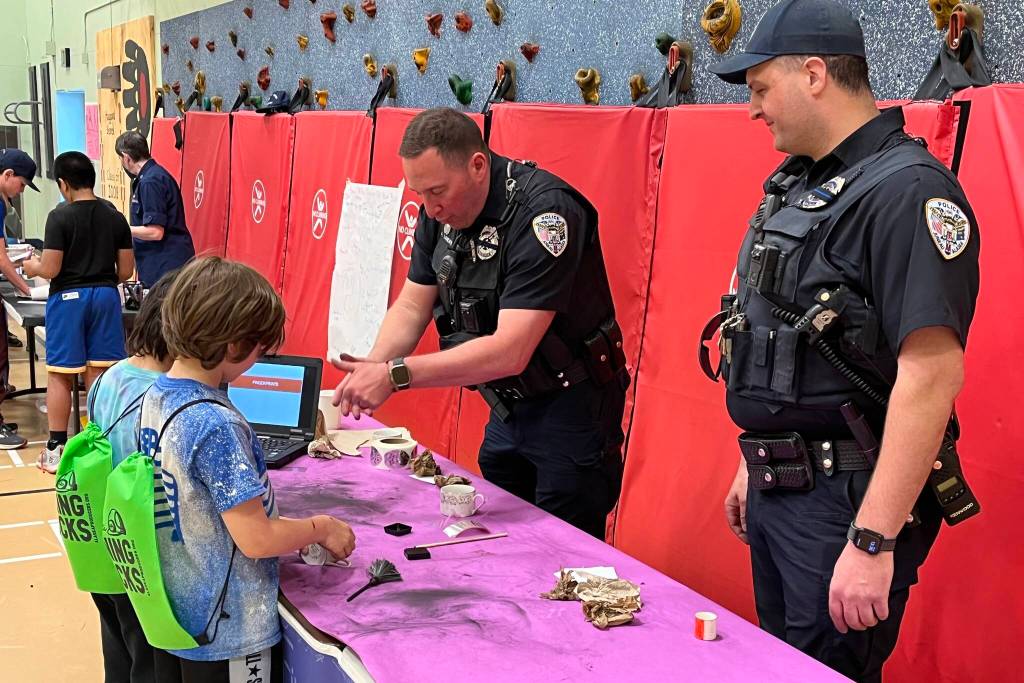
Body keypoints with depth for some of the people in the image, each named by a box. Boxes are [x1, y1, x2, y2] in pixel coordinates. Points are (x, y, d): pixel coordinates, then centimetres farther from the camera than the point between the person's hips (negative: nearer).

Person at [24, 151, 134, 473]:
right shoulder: (115, 216, 2)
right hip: (106, 296, 4)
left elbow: (50, 269, -14)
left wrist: (32, 266, 8)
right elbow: (126, 271, 5)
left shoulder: (60, 217, -11)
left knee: (60, 375, 5)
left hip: (68, 298, -4)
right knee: (98, 374, 10)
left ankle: (55, 449, 10)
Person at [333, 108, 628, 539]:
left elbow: (510, 352, -32)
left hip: (570, 407, -7)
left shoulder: (544, 211, -27)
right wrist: (373, 367, -18)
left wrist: (396, 374, -34)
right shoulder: (442, 210, -2)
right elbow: (412, 307, 2)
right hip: (508, 406, 8)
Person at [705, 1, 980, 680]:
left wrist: (873, 541, -27)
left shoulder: (907, 190, -18)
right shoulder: (797, 184, 10)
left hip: (846, 496, -9)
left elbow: (932, 372, -25)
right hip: (778, 488, 9)